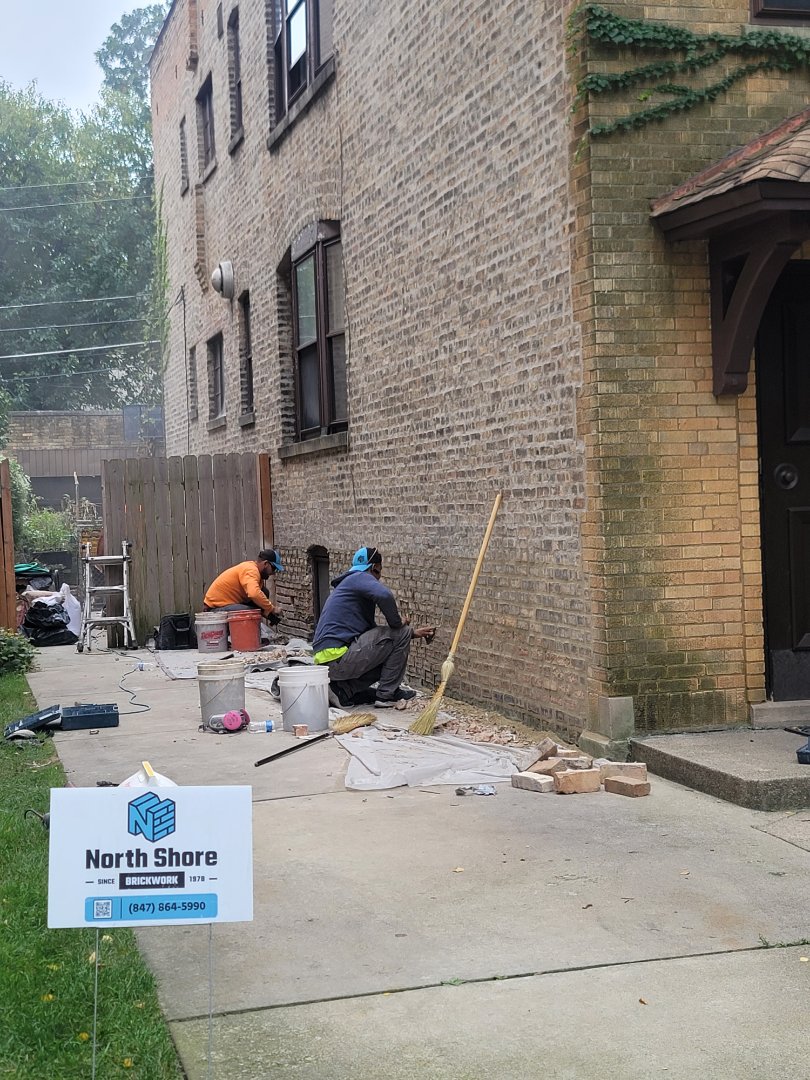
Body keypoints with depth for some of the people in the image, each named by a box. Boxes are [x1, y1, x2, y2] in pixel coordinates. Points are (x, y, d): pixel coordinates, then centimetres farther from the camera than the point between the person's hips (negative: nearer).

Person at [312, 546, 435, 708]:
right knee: (401, 633, -4)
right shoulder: (361, 578, -2)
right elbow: (384, 596, -26)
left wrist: (413, 633, 29)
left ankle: (342, 690, 10)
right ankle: (387, 695, 1)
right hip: (338, 658, -10)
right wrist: (397, 621, -8)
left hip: (325, 663, 10)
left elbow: (372, 630, 29)